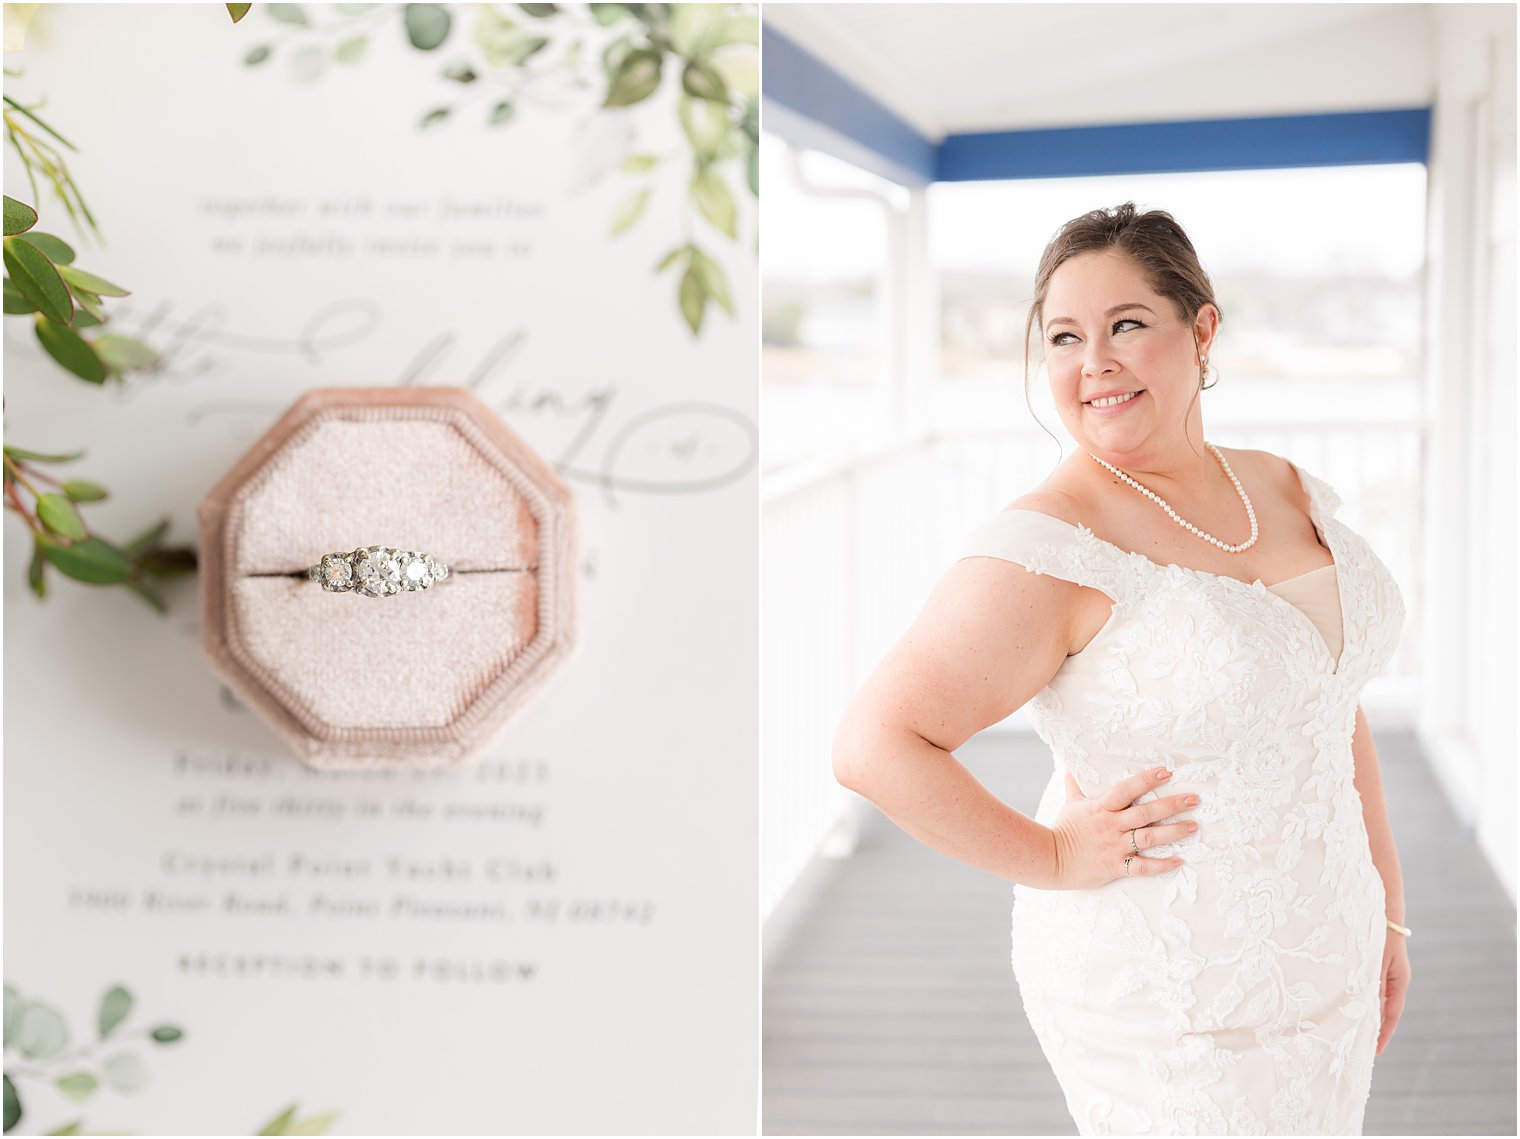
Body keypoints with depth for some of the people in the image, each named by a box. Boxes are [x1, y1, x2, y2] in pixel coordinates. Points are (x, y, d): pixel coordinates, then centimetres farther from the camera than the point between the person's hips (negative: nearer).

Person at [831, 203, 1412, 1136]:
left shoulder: (1286, 491, 2)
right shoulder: (1051, 550, -20)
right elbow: (874, 745, -24)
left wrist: (1386, 911, 14)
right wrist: (1054, 858, -16)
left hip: (1320, 964, 7)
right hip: (1175, 1005, -7)